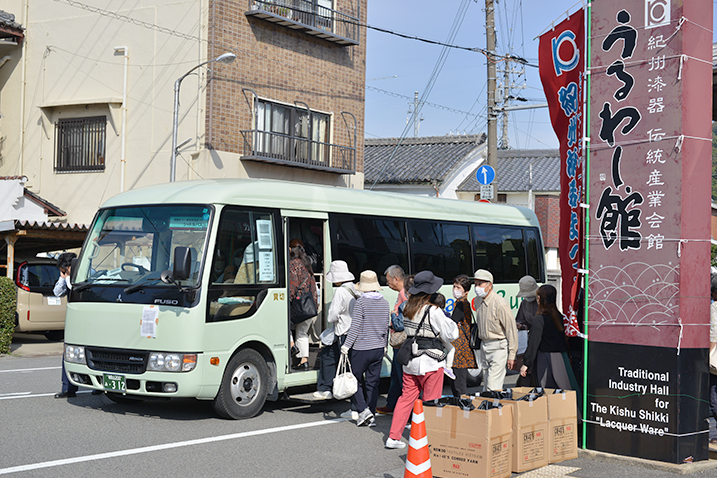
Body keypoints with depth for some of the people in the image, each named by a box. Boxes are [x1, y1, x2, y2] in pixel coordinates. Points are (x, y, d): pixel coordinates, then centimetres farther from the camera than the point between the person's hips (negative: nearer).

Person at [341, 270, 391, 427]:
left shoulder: (361, 302, -12)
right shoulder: (385, 303, 6)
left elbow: (355, 327, -14)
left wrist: (346, 345, -9)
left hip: (361, 349, -5)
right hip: (378, 349, 5)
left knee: (356, 380, 8)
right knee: (373, 383, 9)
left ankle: (363, 410, -4)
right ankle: (371, 417, 10)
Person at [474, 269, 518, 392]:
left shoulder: (500, 303, -18)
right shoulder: (478, 300, 5)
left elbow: (511, 329, -15)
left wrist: (512, 355, -13)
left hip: (499, 347, -8)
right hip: (484, 347, 8)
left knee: (493, 386, -13)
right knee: (487, 385, 10)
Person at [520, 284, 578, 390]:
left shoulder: (539, 319, -14)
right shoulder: (560, 317, 7)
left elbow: (533, 344, -15)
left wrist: (526, 364, -11)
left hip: (544, 361, -7)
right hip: (562, 360, 7)